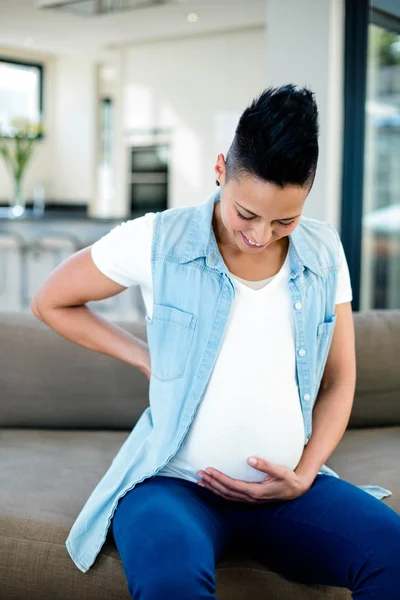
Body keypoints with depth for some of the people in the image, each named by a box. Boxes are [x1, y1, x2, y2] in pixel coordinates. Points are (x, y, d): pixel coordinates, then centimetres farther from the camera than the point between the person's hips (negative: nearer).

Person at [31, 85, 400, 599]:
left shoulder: (324, 253, 6)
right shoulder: (157, 241, -5)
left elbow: (338, 380, 12)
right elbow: (51, 302, 8)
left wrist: (303, 475, -2)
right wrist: (145, 357, 2)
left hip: (289, 485, 3)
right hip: (177, 480, -3)